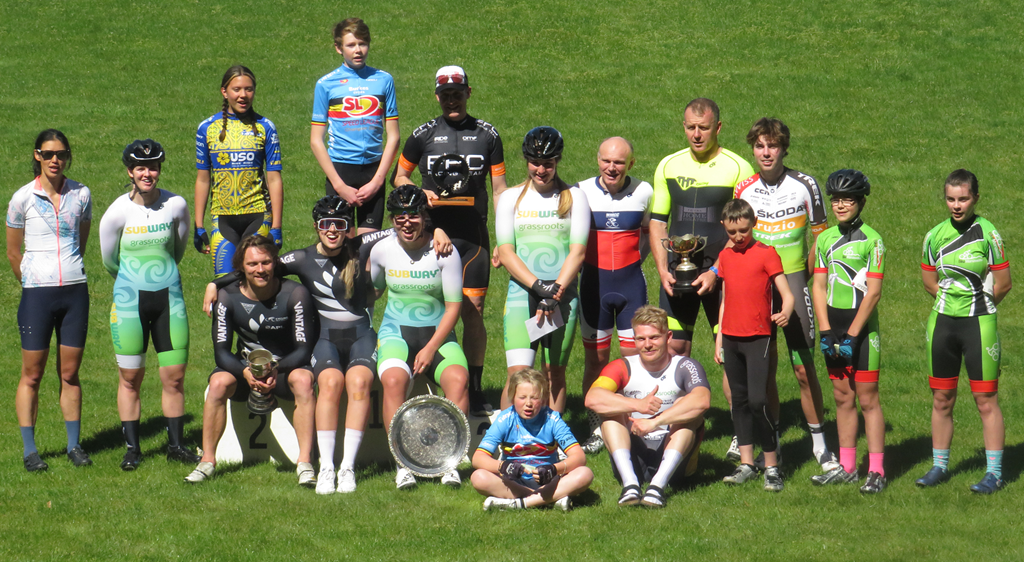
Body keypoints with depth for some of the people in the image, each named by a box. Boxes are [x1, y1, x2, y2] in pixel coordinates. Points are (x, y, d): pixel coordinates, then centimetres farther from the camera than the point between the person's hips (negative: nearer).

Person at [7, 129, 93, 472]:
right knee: (32, 374, 0)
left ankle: (74, 445, 15)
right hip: (37, 293, -2)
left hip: (75, 292, 2)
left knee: (70, 372, 7)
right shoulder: (23, 198, -4)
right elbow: (13, 253, 6)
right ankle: (29, 450, 5)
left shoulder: (80, 195, 3)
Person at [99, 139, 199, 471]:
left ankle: (176, 444, 15)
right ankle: (132, 448, 13)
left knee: (175, 377, 2)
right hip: (130, 300, -1)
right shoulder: (118, 211, -8)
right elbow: (109, 260, 8)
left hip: (169, 297, 2)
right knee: (130, 378, 3)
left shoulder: (176, 205, -2)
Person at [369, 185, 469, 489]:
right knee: (393, 380, -32)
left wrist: (431, 349, -13)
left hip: (438, 334, -1)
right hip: (395, 331, 1)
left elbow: (453, 306, -4)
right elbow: (372, 290, 21)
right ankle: (403, 464, -31)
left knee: (457, 379, -31)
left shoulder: (444, 252, -5)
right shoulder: (382, 250, 3)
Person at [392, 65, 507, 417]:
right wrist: (422, 195, -6)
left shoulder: (487, 134, 8)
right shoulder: (424, 135, 7)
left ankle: (475, 392, 6)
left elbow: (499, 188, 11)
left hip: (474, 236, 0)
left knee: (474, 311, -1)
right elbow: (399, 177, 15)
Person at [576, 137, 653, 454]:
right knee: (595, 359, 4)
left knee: (635, 358, 0)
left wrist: (637, 259, 5)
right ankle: (596, 431, 13)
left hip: (631, 284, 0)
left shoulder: (644, 193, -1)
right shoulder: (582, 192, -4)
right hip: (594, 283, 0)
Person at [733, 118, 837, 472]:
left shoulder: (804, 185, -4)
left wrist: (804, 278, -1)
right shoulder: (744, 190, 2)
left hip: (794, 280, -2)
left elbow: (820, 236, 3)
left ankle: (819, 445, 7)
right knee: (764, 370, 4)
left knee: (804, 369, -3)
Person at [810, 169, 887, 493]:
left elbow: (873, 292, -11)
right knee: (842, 397, 10)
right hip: (834, 324, 6)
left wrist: (852, 336, -13)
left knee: (867, 398, -5)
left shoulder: (871, 240, -8)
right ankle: (846, 467, 17)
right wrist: (826, 332, -1)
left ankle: (876, 472, -3)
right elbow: (819, 287, 9)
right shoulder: (824, 239, 9)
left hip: (862, 326, -6)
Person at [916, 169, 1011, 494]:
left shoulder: (987, 233, -9)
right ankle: (939, 467, 21)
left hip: (979, 323, -4)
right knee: (941, 399, 10)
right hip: (942, 321, 4)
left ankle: (994, 472, 3)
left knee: (986, 400, -3)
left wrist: (977, 305, 5)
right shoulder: (935, 235, 4)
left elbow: (1003, 285, -6)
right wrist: (951, 300, 6)